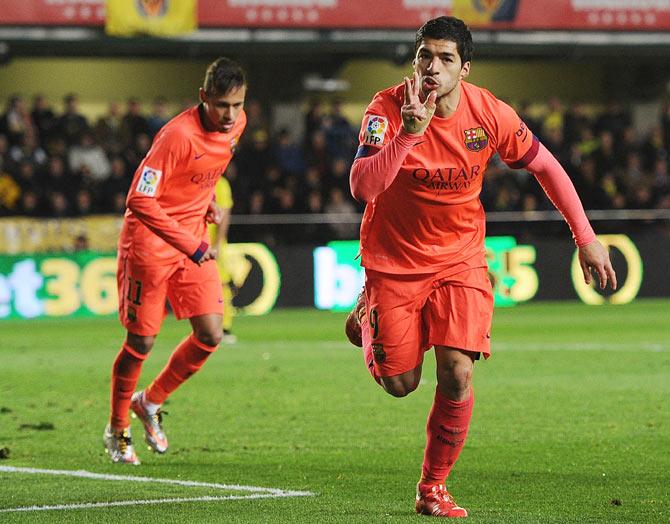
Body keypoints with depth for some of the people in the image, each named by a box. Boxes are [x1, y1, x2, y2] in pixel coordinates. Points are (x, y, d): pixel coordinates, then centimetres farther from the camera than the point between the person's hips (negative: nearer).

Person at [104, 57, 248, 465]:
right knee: (142, 341, 0)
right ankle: (117, 429, 20)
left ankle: (150, 402, 19)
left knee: (210, 335, -3)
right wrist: (189, 246, -27)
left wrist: (208, 199, 7)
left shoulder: (237, 124, -1)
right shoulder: (178, 135, -25)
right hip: (150, 242, -7)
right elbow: (140, 200, -26)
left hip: (194, 240, 7)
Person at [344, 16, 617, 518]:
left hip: (460, 259, 1)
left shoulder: (491, 114, -14)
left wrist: (586, 237, 1)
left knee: (457, 374, -16)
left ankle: (433, 489, 2)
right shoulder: (387, 109, -21)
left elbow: (545, 166, 2)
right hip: (394, 262, -1)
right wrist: (409, 133, -45)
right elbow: (362, 187, -34)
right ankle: (367, 319, 39)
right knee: (401, 384, 3)